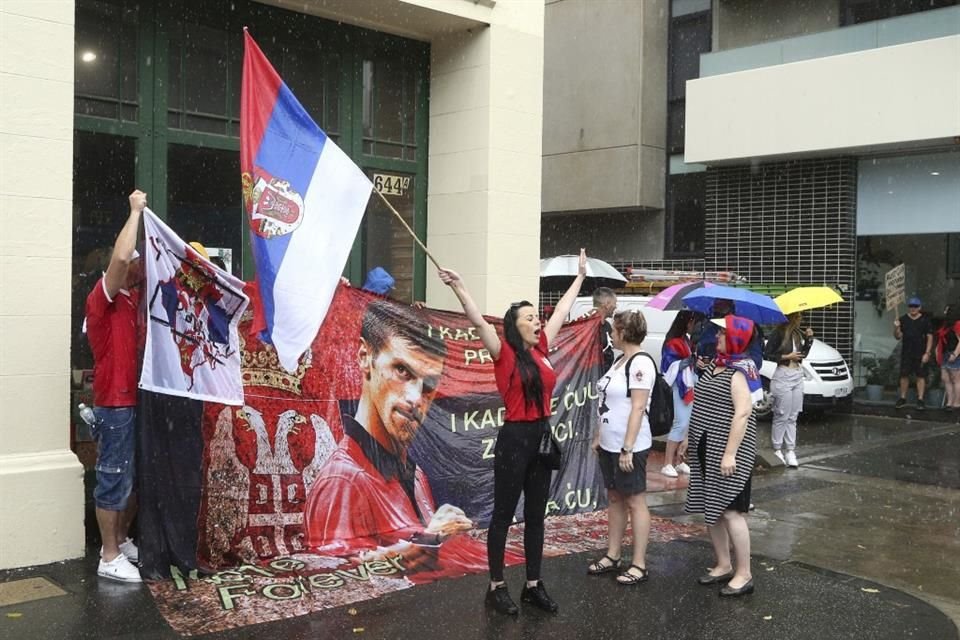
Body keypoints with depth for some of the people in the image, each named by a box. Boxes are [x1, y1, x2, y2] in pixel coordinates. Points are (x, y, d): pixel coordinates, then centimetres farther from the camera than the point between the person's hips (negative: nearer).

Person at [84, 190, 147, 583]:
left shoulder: (132, 299, 14)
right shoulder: (104, 296, -12)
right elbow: (121, 257, -28)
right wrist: (135, 211, -20)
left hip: (135, 400, 9)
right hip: (115, 404, -9)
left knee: (136, 478, 15)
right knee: (114, 480, -3)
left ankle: (122, 541, 28)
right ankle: (109, 558, 5)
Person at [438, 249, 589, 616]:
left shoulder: (541, 349, 7)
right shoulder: (504, 354, -9)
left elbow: (562, 310, 18)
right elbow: (478, 321, -22)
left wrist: (580, 276, 28)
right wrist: (458, 288, -33)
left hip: (543, 436, 7)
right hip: (514, 438, -6)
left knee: (535, 515, 13)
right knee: (504, 514, 5)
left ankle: (533, 585, 24)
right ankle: (496, 587, 16)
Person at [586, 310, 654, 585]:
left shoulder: (640, 363, -16)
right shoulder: (619, 361, 11)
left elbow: (638, 408, -20)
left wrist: (628, 448, -21)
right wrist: (599, 437, 16)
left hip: (629, 446, -9)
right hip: (609, 444, 9)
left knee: (634, 502, 0)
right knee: (614, 499, 15)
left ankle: (639, 565, 8)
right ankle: (612, 556, 25)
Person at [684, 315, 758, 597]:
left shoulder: (737, 372, -15)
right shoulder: (716, 365, 12)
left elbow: (743, 412, -22)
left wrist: (730, 453, -25)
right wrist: (692, 439, 21)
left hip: (726, 452, -9)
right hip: (706, 450, 9)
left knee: (730, 511, -7)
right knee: (710, 509, 14)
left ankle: (744, 575, 3)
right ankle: (723, 565, 27)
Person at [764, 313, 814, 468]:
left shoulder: (798, 333, 11)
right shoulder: (779, 333, -10)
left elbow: (803, 354, 17)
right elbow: (767, 355, -11)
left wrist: (809, 338, 5)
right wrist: (787, 357, -14)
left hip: (798, 376, 7)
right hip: (783, 376, -7)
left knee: (793, 417, 8)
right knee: (782, 416, -2)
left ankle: (791, 451, 11)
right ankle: (777, 450, 8)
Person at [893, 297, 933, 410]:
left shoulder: (925, 320, 0)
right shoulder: (903, 319, 5)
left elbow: (930, 337, -1)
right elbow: (898, 337, 5)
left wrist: (927, 353, -8)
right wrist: (896, 328, -16)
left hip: (920, 354, -2)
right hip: (906, 353, 2)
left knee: (921, 376, 0)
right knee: (904, 375, 4)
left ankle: (920, 400, 4)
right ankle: (902, 399, 13)